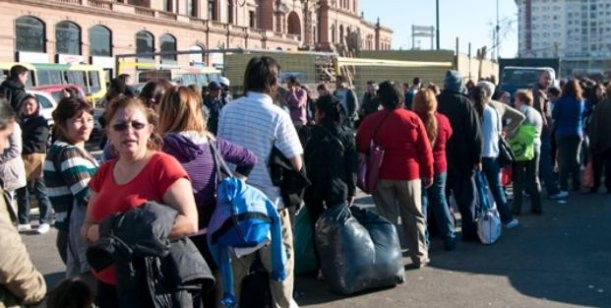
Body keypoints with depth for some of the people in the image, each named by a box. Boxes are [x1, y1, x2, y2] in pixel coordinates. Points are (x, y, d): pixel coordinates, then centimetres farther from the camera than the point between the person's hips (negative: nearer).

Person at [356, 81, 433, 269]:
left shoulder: (371, 121, -5)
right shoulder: (412, 119, -5)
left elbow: (361, 148, -1)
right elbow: (425, 149, -3)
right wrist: (428, 172, 5)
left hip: (382, 175, 0)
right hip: (409, 174, 0)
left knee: (386, 217, 8)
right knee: (413, 216, 13)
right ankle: (419, 257, 19)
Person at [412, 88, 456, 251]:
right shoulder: (442, 120, -8)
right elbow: (449, 136, 12)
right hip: (439, 166, 2)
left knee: (421, 203, 6)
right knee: (440, 200, 16)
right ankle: (449, 239, 20)